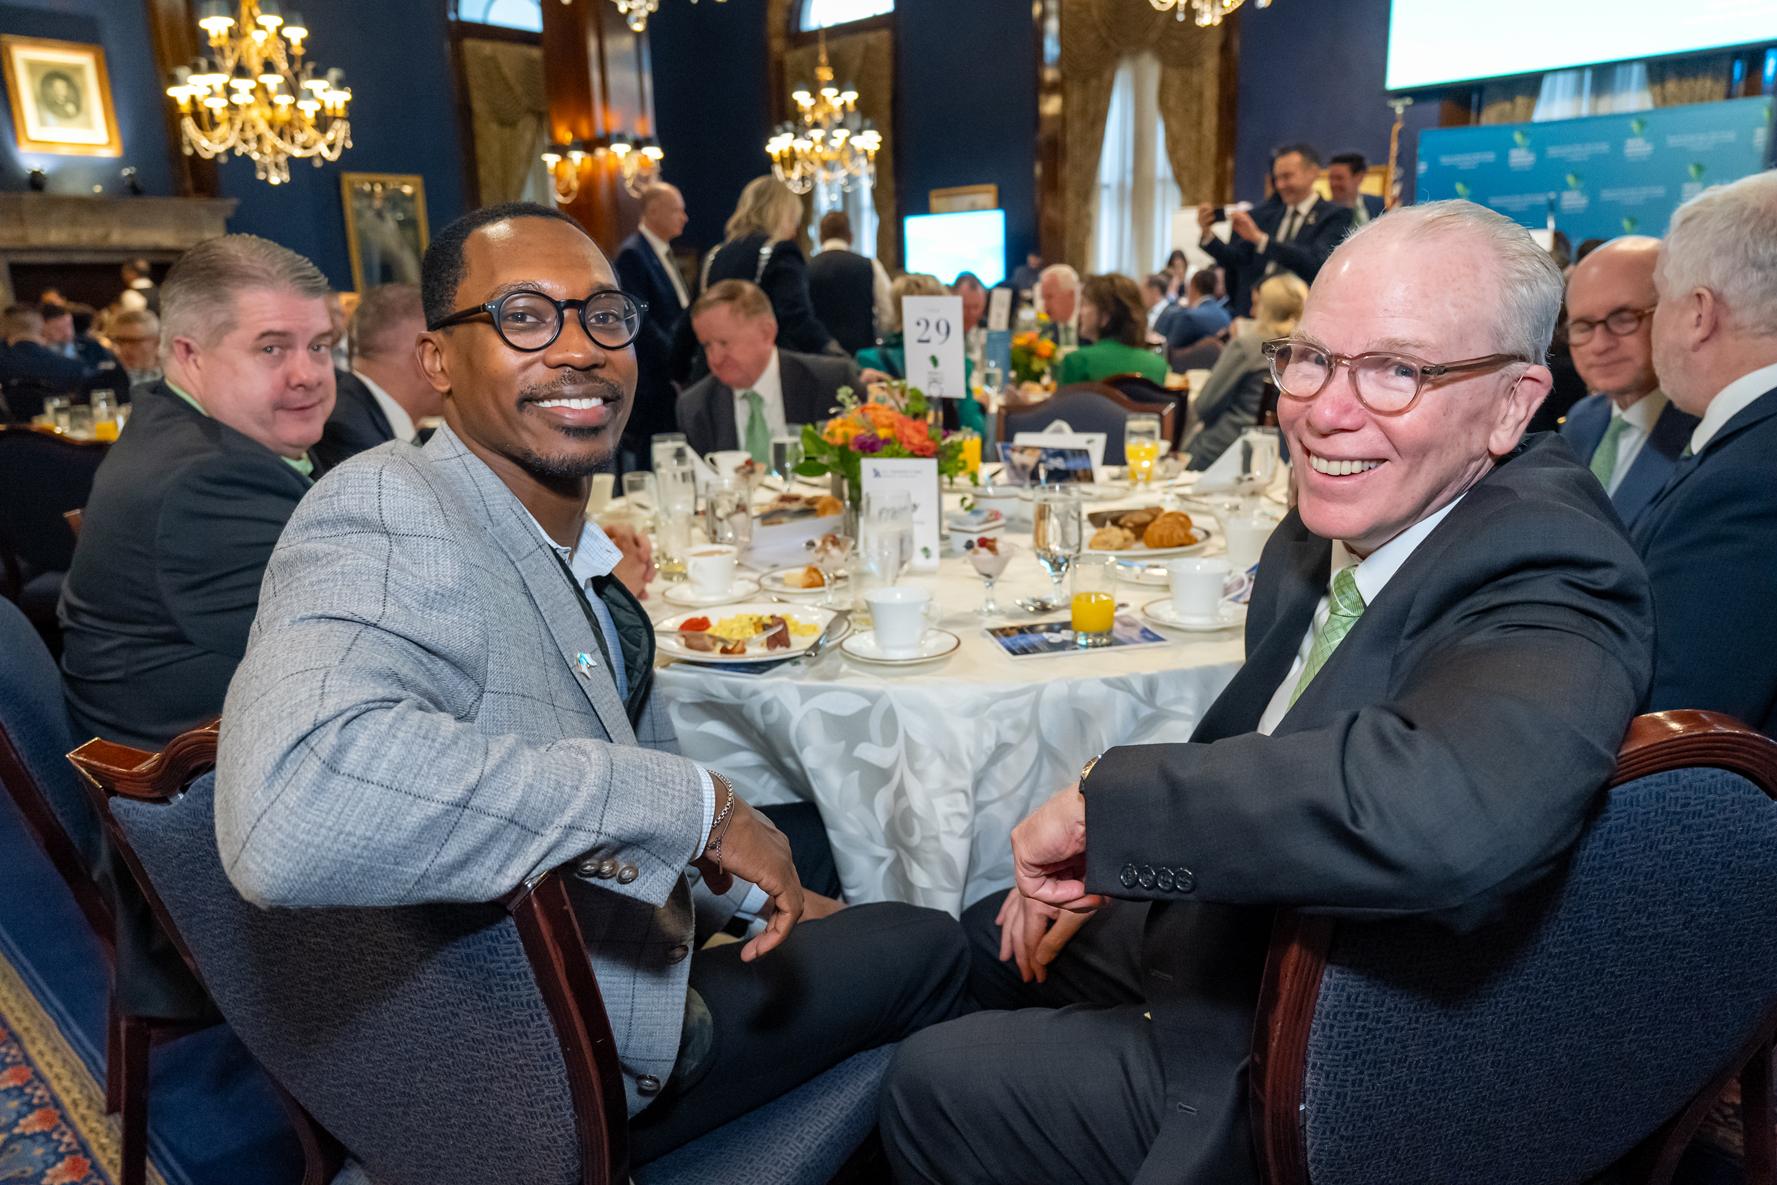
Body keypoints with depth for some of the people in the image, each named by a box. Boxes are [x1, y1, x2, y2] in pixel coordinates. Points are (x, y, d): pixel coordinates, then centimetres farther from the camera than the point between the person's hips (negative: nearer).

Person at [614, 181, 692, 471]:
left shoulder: (663, 253, 17)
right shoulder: (632, 254, -11)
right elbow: (638, 319, -18)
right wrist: (677, 358, -18)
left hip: (672, 373, 9)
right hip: (649, 378, -9)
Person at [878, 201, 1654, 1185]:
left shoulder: (1545, 584, -30)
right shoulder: (1334, 525, -5)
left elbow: (1435, 814, -51)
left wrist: (1102, 803, -38)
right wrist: (1098, 858, -5)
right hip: (1214, 919, 8)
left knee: (932, 1087, 0)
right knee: (958, 953, 23)